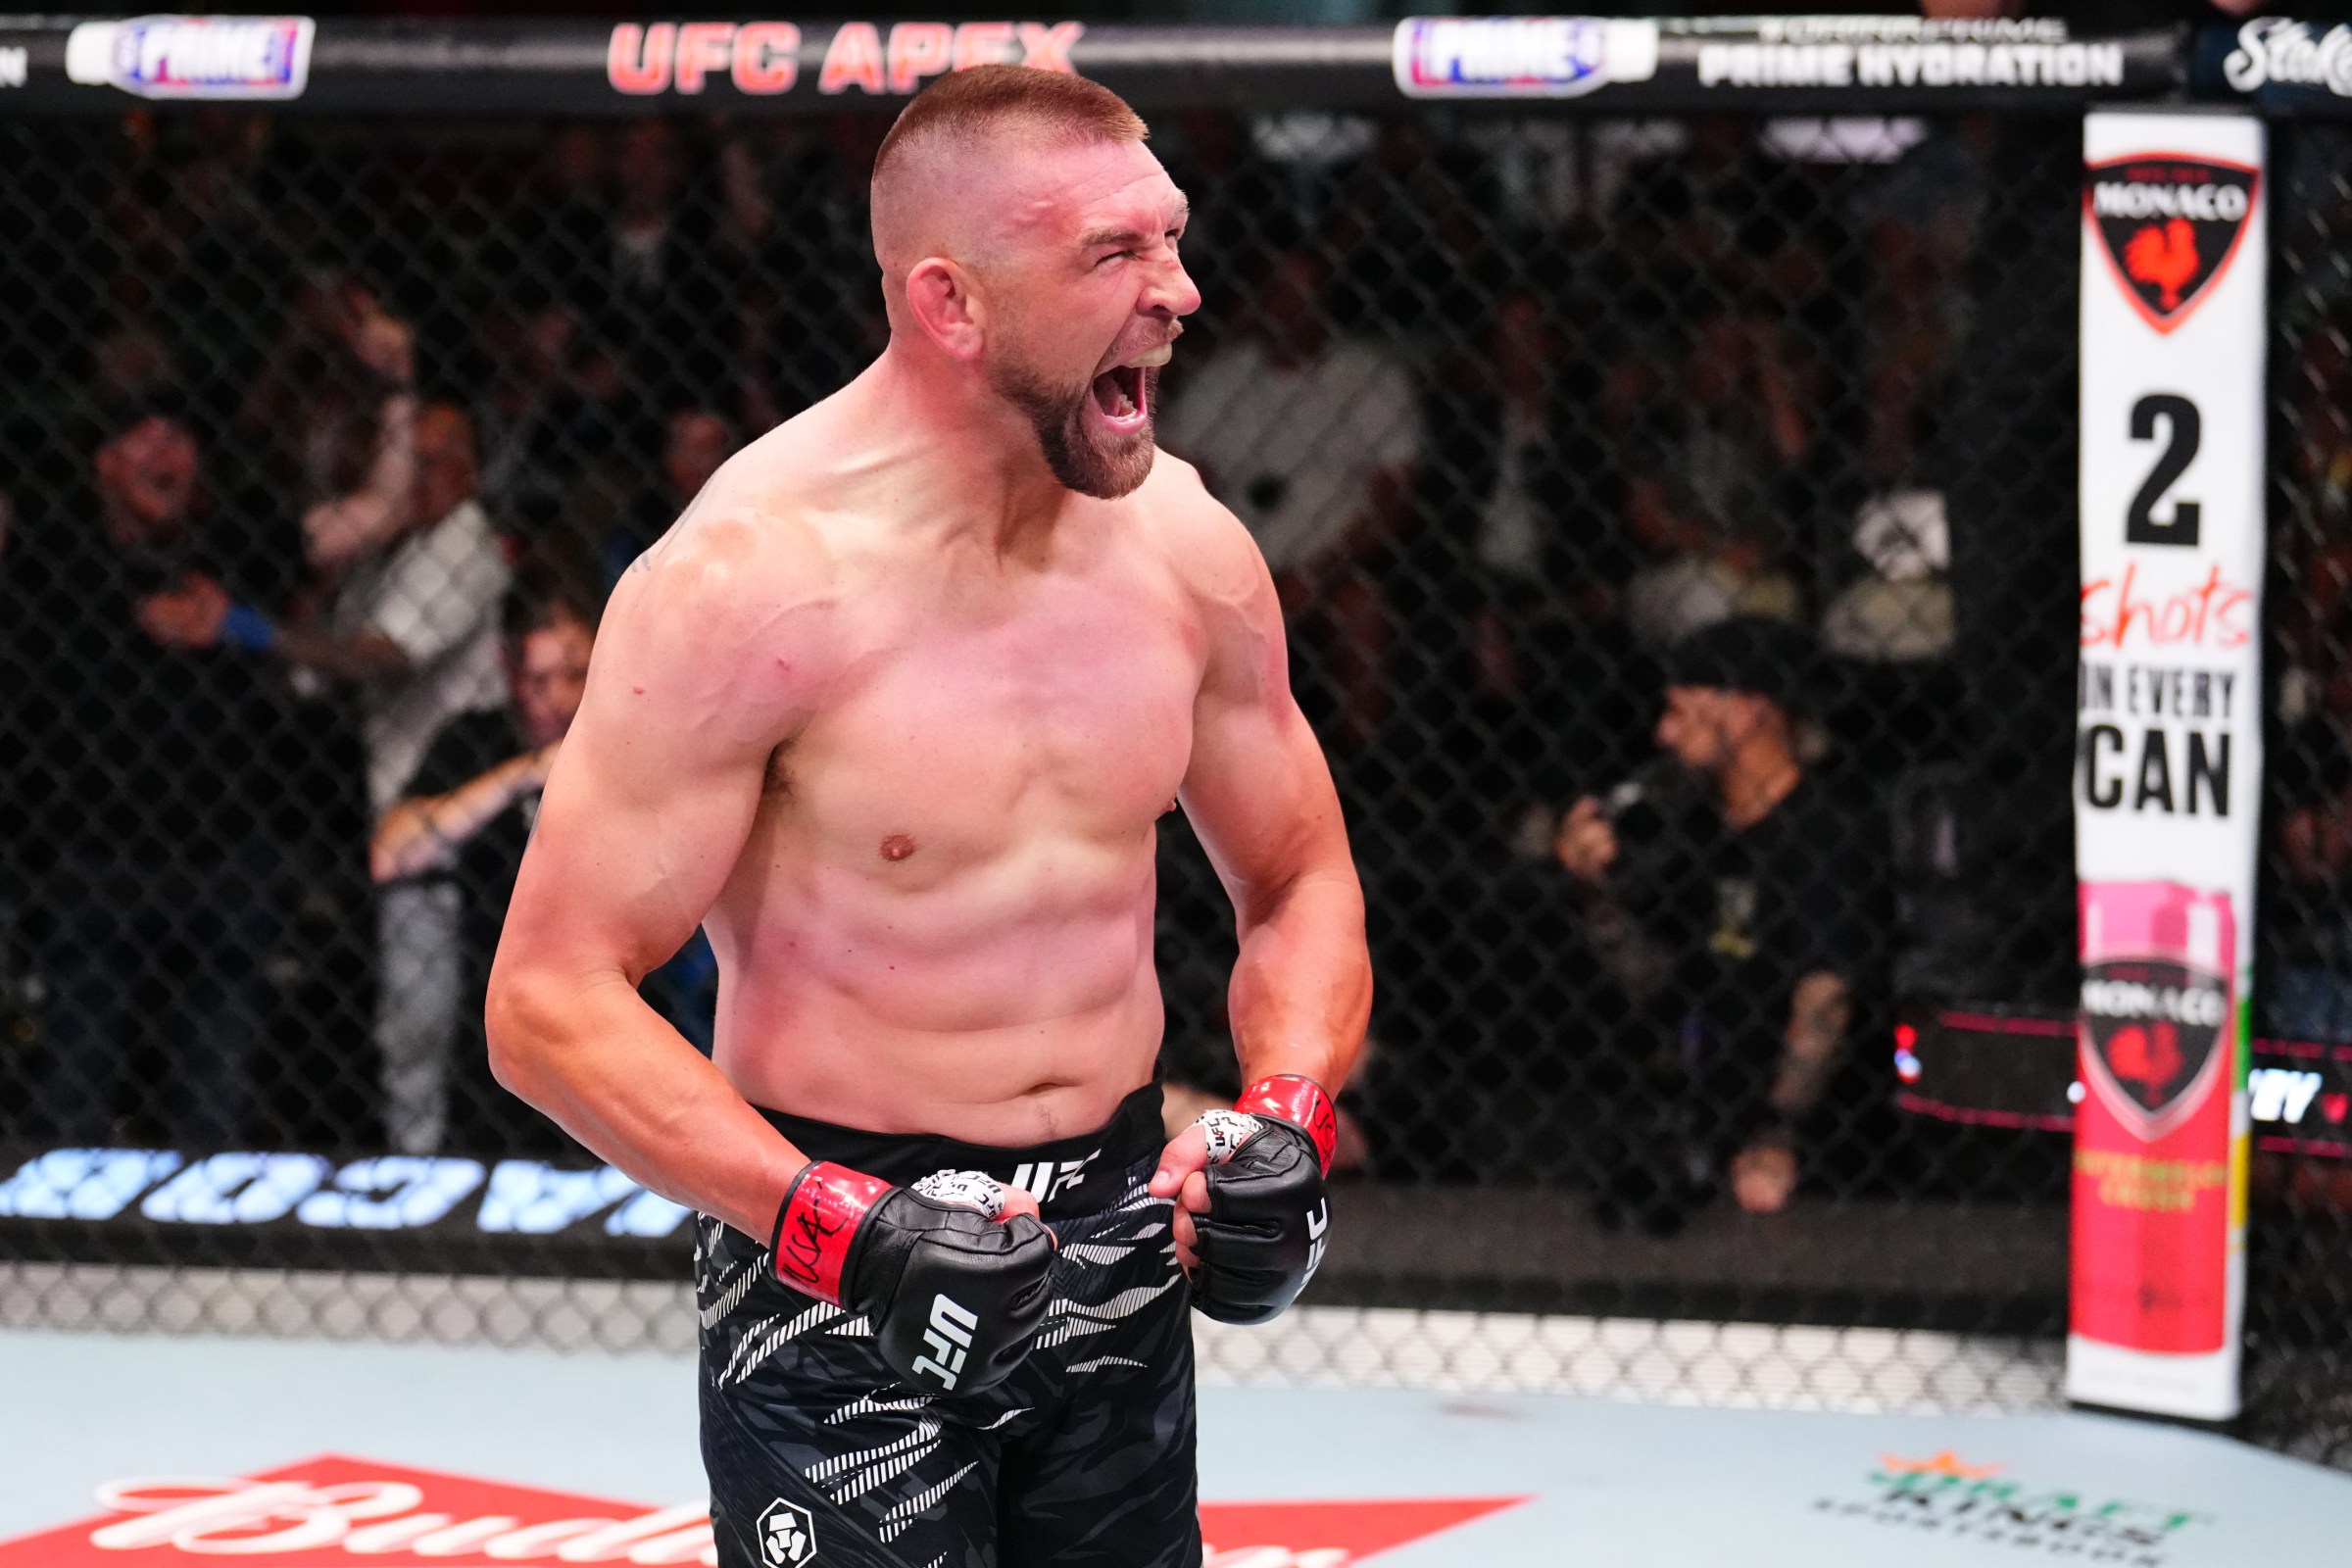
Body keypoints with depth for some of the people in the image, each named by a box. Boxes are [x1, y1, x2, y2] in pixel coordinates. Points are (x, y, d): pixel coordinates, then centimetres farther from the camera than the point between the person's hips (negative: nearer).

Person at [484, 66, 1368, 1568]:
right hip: (838, 1269, -5)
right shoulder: (752, 583, -18)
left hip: (1118, 1243, 5)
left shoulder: (1185, 543, -1)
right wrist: (839, 1225, -27)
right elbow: (552, 1003, -18)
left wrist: (1284, 1117, -5)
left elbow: (1300, 883, 14)